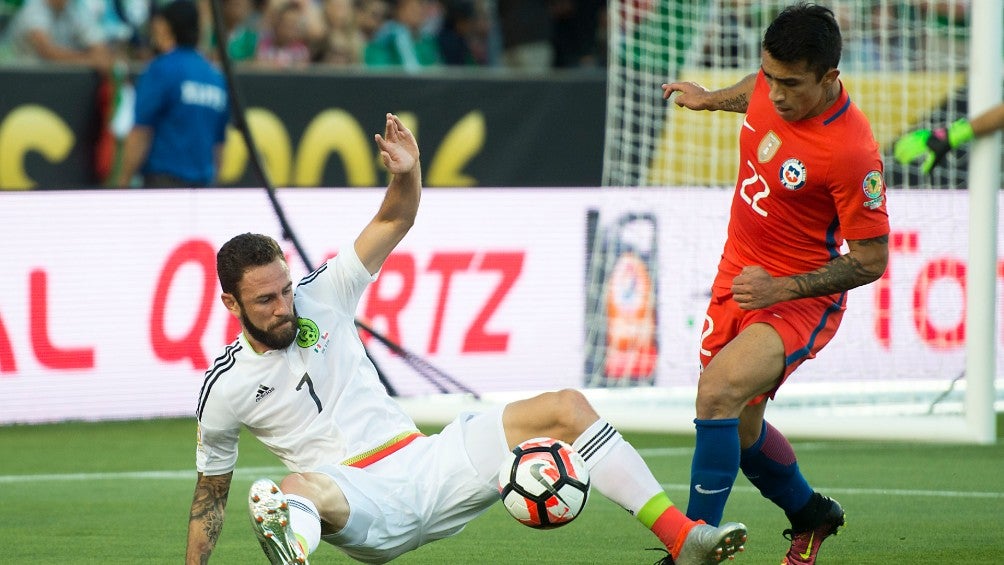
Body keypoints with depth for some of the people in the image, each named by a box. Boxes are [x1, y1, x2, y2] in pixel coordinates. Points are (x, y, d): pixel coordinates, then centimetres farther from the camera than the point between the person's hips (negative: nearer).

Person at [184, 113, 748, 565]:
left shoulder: (319, 297, 5)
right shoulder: (224, 388, -1)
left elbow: (395, 222, 6)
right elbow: (210, 494, 10)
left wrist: (407, 173, -16)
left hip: (426, 462, 5)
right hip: (360, 501, -5)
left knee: (568, 409, -8)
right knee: (295, 491, -41)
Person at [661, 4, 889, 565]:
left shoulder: (852, 152, -29)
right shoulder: (774, 82, -10)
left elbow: (870, 261, -20)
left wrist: (782, 288, -24)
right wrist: (712, 98, 35)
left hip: (802, 298, -8)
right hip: (739, 275, 8)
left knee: (718, 391, -29)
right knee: (740, 427, 17)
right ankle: (811, 514, 45)